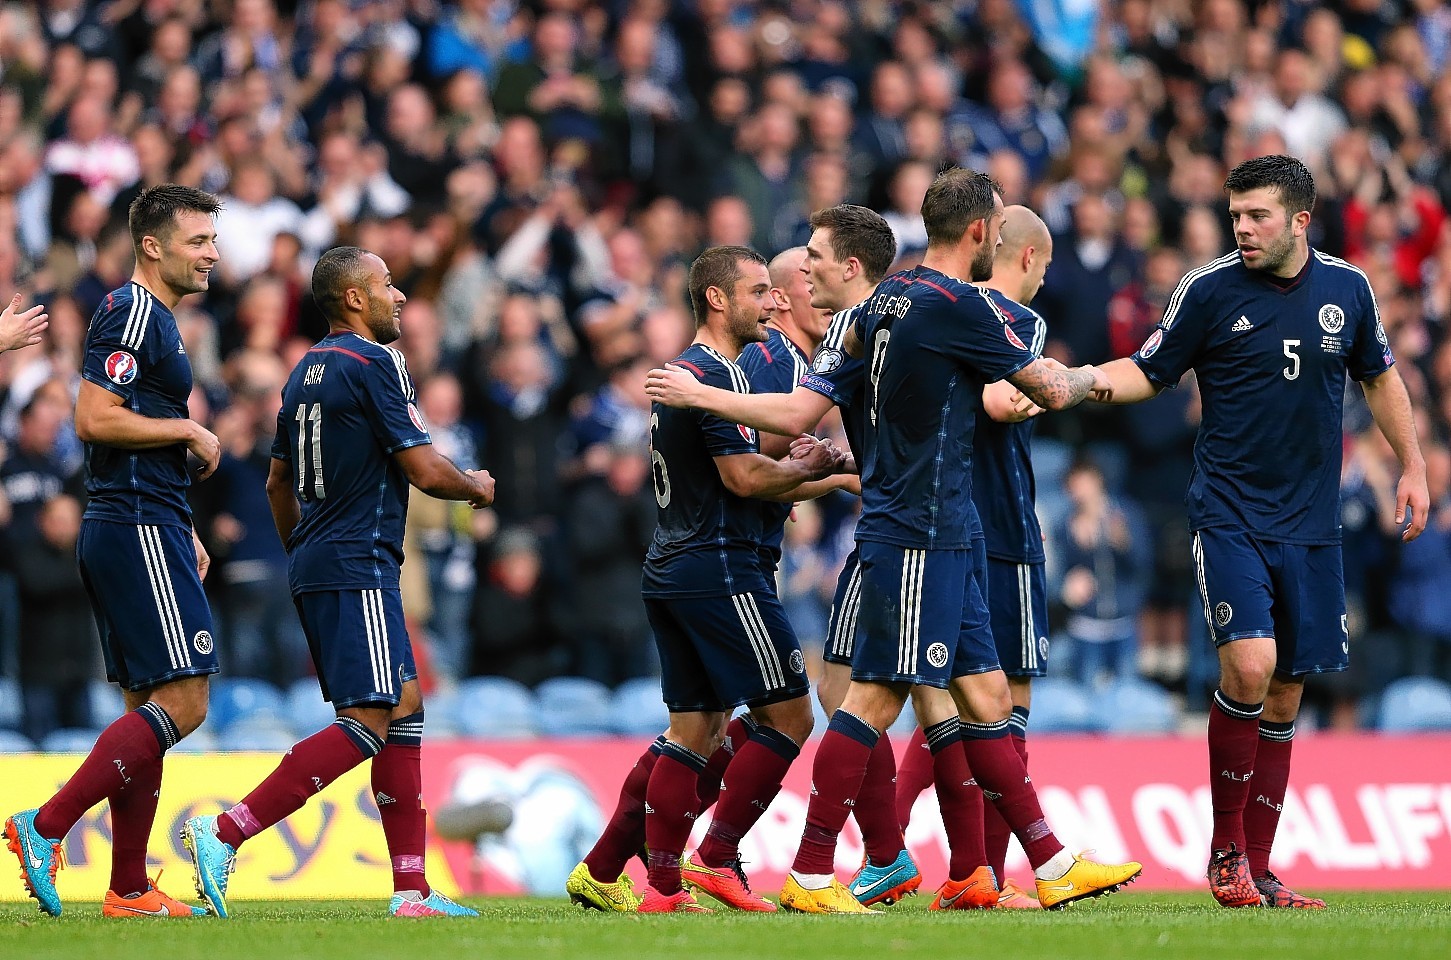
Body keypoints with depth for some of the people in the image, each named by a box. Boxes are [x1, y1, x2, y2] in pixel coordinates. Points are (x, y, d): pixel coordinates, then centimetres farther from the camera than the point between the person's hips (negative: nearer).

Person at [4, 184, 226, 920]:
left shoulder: (154, 318, 21)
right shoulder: (133, 312, -11)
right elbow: (93, 419, -21)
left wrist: (183, 532, 22)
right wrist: (188, 431, -13)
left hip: (134, 529, 11)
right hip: (139, 530, -11)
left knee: (149, 706, 9)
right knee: (182, 700, -13)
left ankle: (128, 888, 9)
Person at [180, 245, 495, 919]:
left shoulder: (307, 370, 16)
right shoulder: (375, 364, -11)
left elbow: (277, 483, 24)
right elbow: (424, 471, -13)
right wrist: (475, 486, 8)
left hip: (314, 564, 10)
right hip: (358, 567, -10)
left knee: (405, 705, 11)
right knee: (370, 721, -14)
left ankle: (411, 889, 6)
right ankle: (224, 834, -22)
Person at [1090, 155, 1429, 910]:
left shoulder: (1347, 289, 3)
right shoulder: (1208, 290, -6)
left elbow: (1380, 377, 19)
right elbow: (1147, 372, 2)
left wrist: (1411, 465, 17)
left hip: (1310, 526, 4)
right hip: (1228, 515, -3)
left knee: (1285, 691, 5)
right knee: (1250, 663, -21)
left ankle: (1256, 869, 12)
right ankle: (1226, 846, -6)